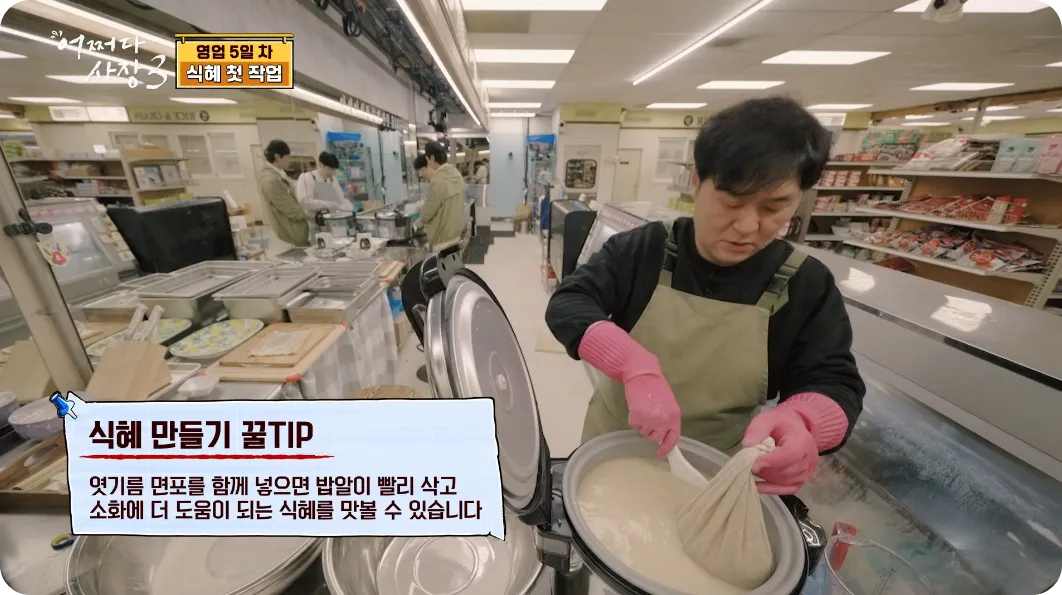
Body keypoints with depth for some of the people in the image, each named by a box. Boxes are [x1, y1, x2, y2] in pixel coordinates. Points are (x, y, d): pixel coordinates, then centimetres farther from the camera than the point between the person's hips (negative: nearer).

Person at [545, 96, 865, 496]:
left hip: (716, 471, 1)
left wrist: (799, 421, -37)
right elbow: (567, 305, -23)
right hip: (614, 444, 0)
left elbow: (835, 384, -12)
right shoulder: (640, 249, -16)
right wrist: (636, 366, -41)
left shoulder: (807, 286, -11)